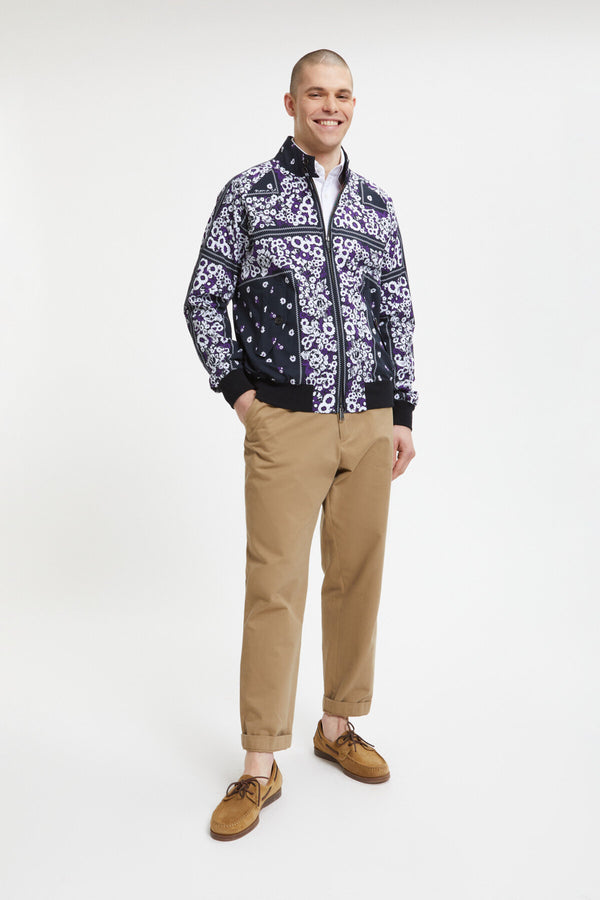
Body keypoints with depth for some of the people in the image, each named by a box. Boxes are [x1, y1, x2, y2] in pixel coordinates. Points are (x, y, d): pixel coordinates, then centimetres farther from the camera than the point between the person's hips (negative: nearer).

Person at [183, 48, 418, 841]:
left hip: (370, 424, 4)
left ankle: (338, 727, 28)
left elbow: (399, 315, 13)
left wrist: (403, 415, 8)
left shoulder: (377, 205, 12)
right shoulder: (247, 194, 2)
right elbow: (204, 299, 5)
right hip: (285, 425, -4)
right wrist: (236, 388, -5)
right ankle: (260, 768, 10)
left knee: (358, 578, 10)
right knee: (274, 588, -3)